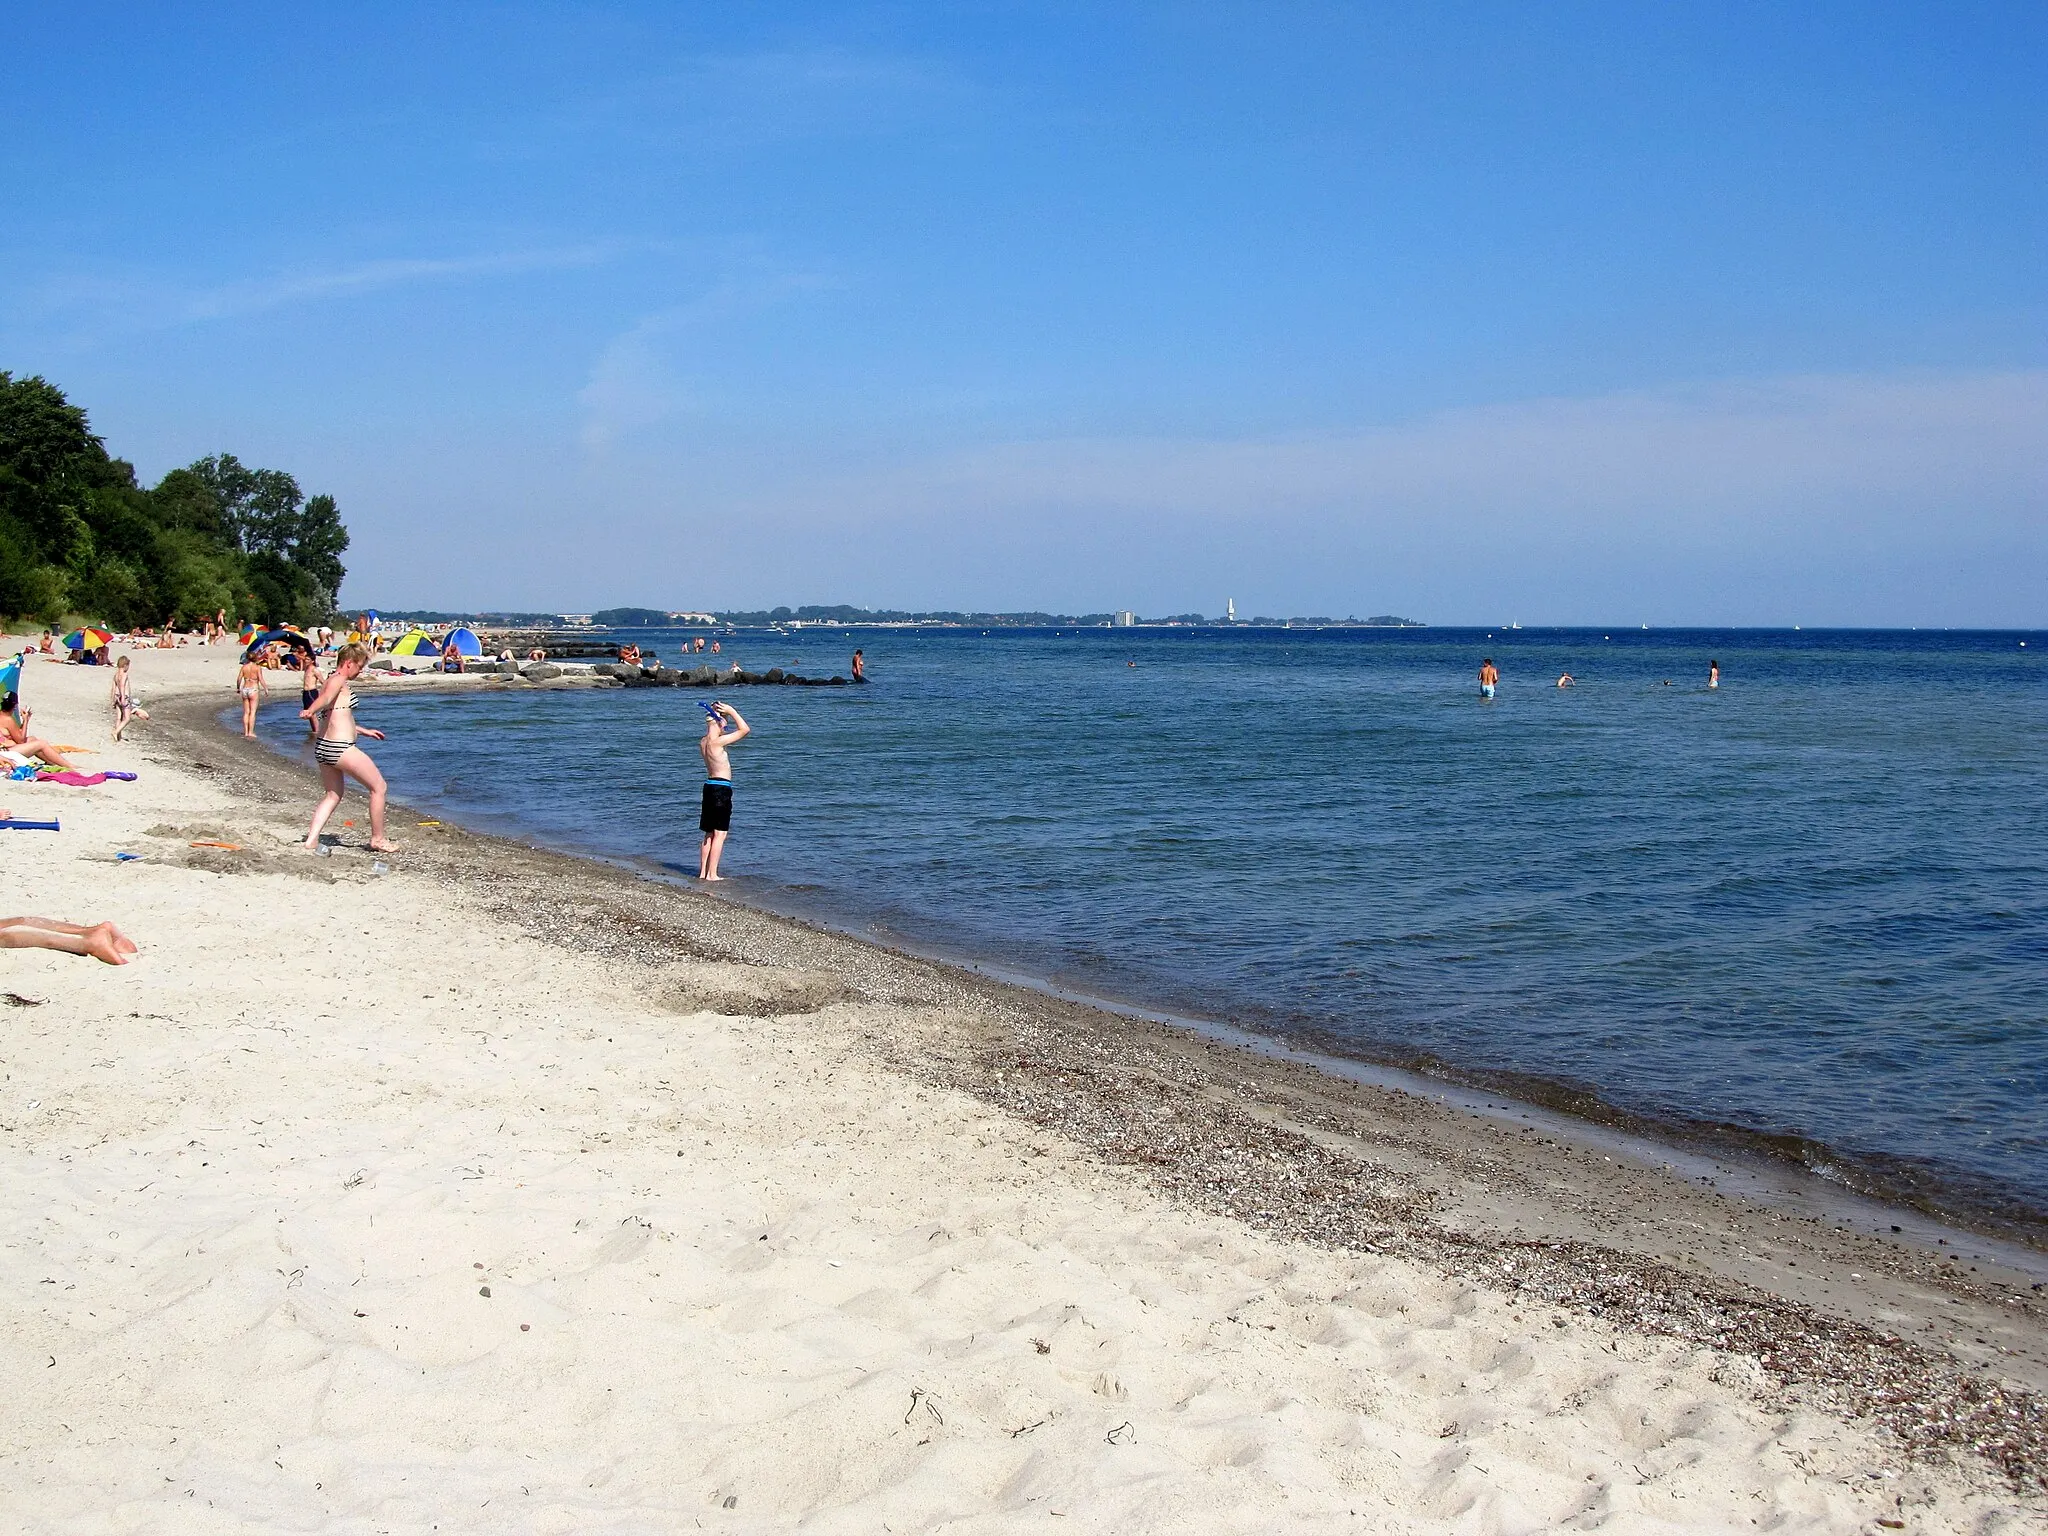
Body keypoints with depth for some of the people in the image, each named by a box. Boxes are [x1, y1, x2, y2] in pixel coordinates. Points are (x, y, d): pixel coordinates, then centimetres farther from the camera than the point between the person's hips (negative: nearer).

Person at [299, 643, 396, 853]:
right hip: (341, 749, -10)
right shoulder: (339, 681, -10)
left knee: (333, 795, 24)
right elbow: (325, 698, -33)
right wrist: (310, 711, -53)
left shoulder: (328, 682, 19)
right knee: (378, 787, 5)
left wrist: (364, 731, 43)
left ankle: (311, 840, 12)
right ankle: (377, 839, 12)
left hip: (322, 748, 10)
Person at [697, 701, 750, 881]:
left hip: (709, 786, 9)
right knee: (719, 833, -4)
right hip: (721, 788, -9)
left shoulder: (703, 742, 8)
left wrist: (725, 713, 15)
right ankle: (712, 874, -3)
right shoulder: (717, 742, -17)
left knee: (709, 834, 14)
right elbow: (745, 729, -15)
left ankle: (703, 872, 17)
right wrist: (731, 711, -9)